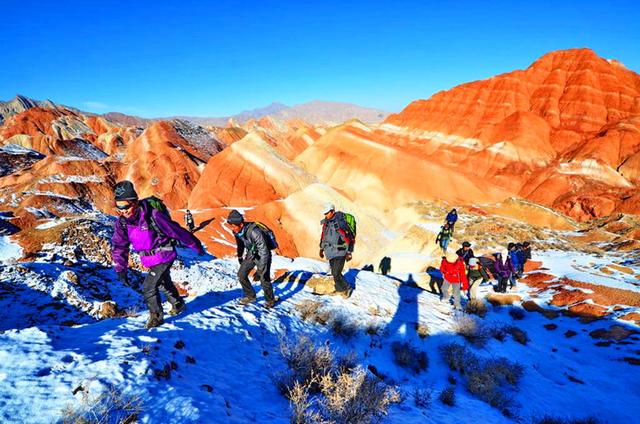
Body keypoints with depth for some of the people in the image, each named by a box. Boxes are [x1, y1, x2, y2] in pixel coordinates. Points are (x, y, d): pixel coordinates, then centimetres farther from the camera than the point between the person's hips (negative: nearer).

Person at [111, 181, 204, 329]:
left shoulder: (152, 215, -30)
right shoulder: (122, 222, -11)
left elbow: (176, 231, -22)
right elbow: (118, 246, -1)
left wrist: (196, 246, -13)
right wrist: (120, 269, -6)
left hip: (164, 256, -7)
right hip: (150, 260, 8)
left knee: (148, 287, -11)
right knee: (164, 284, 26)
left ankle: (156, 316, 12)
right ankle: (178, 305, 50)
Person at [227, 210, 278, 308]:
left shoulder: (253, 231, -37)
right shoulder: (237, 231, -13)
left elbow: (264, 251, -34)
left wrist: (260, 269, -34)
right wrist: (240, 257, 25)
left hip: (262, 255, -7)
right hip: (251, 254, 7)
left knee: (264, 278, -9)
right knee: (241, 274, 0)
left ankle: (270, 300, 15)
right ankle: (250, 296, 19)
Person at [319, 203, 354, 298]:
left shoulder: (340, 223, -20)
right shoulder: (326, 223, 5)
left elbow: (350, 238, -17)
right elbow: (323, 236, 19)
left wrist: (349, 253, -15)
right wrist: (321, 249, 22)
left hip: (340, 253, -8)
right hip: (331, 252, 8)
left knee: (336, 273, -10)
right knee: (334, 273, 15)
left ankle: (346, 289, 12)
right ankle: (340, 289, 33)